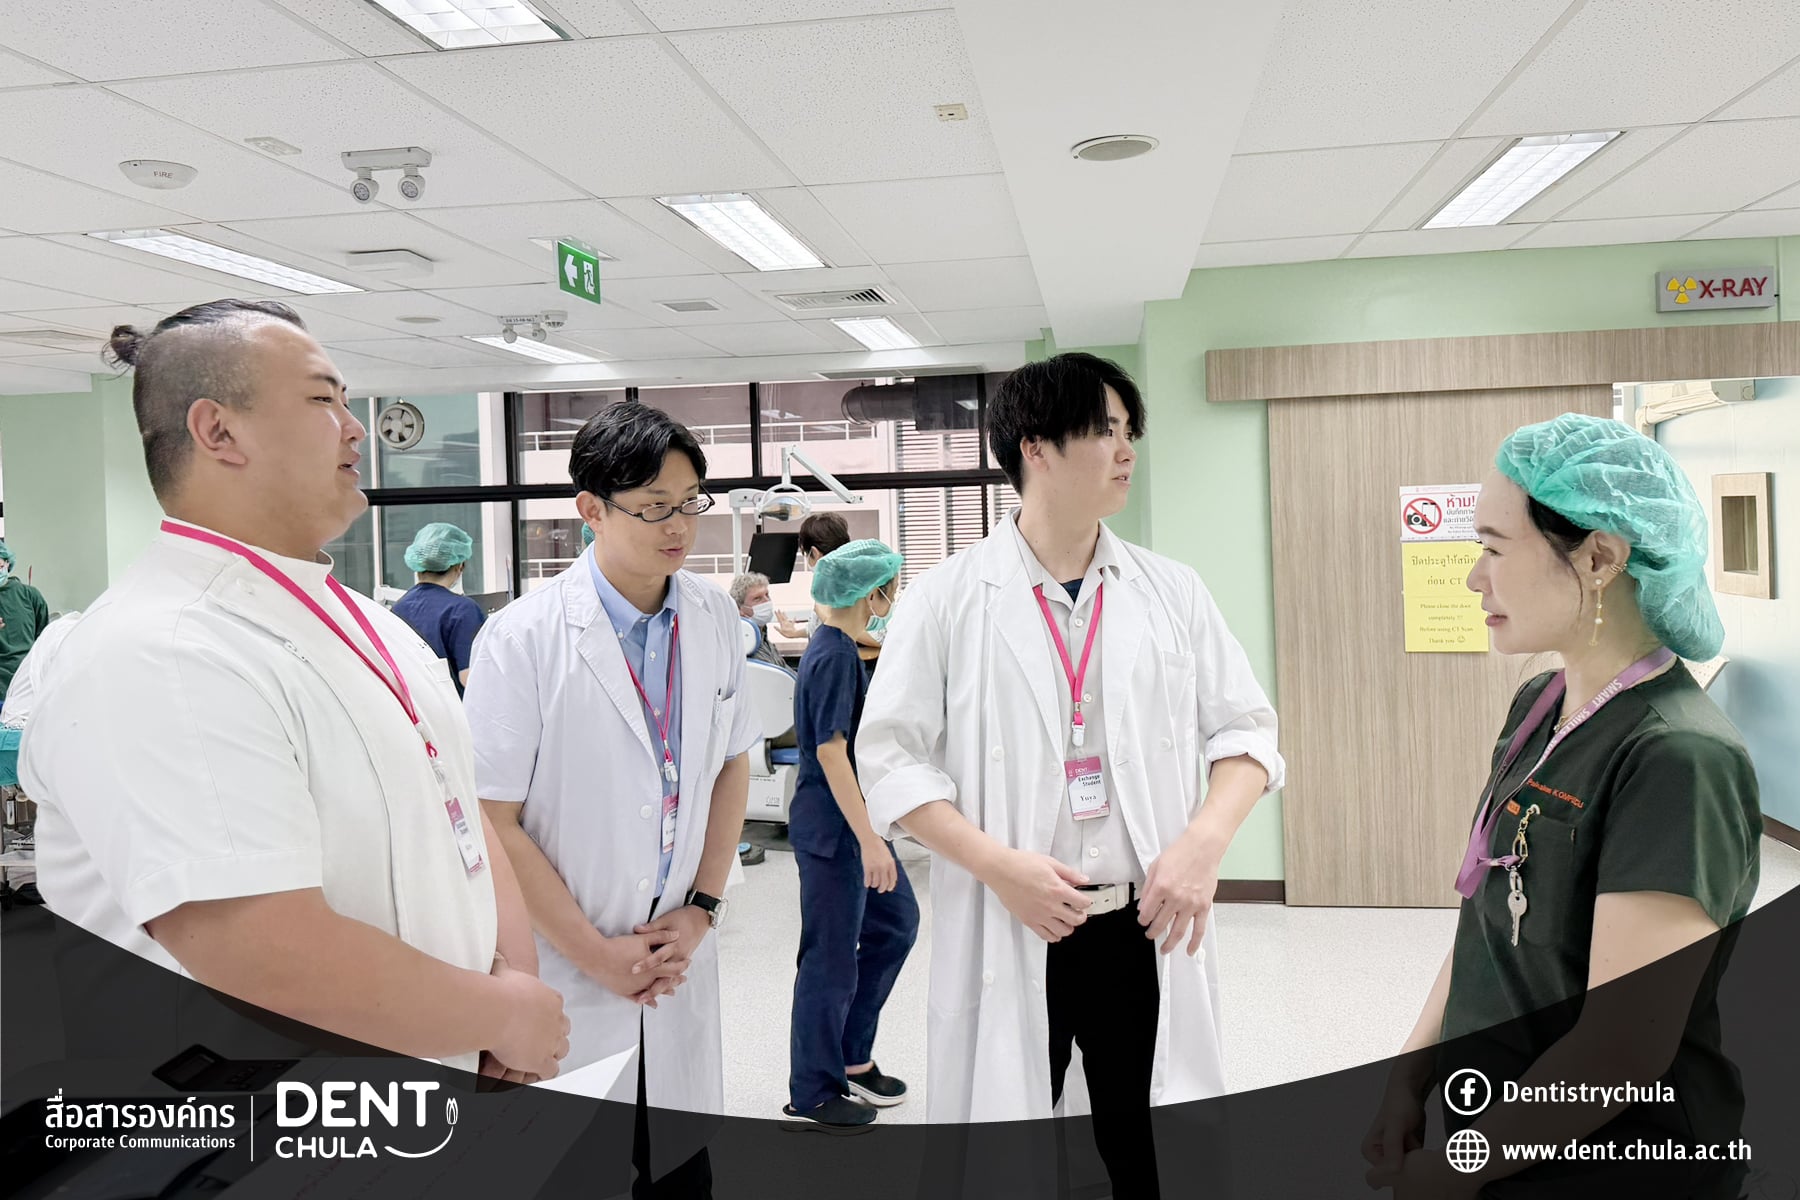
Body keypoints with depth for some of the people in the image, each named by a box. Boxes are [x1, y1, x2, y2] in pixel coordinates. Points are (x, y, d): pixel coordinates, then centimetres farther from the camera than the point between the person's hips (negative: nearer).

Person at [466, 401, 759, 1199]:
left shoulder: (714, 618, 0)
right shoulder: (523, 638, -15)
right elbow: (494, 821, -13)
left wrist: (701, 910, 1)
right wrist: (597, 954, -11)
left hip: (678, 955, 4)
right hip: (565, 967, -4)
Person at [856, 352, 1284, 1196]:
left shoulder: (1172, 592, 5)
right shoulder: (948, 598, -4)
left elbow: (1245, 729, 8)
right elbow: (891, 756, -5)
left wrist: (1203, 842, -9)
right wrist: (997, 865, -16)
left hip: (1146, 927, 3)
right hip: (1009, 933, -2)